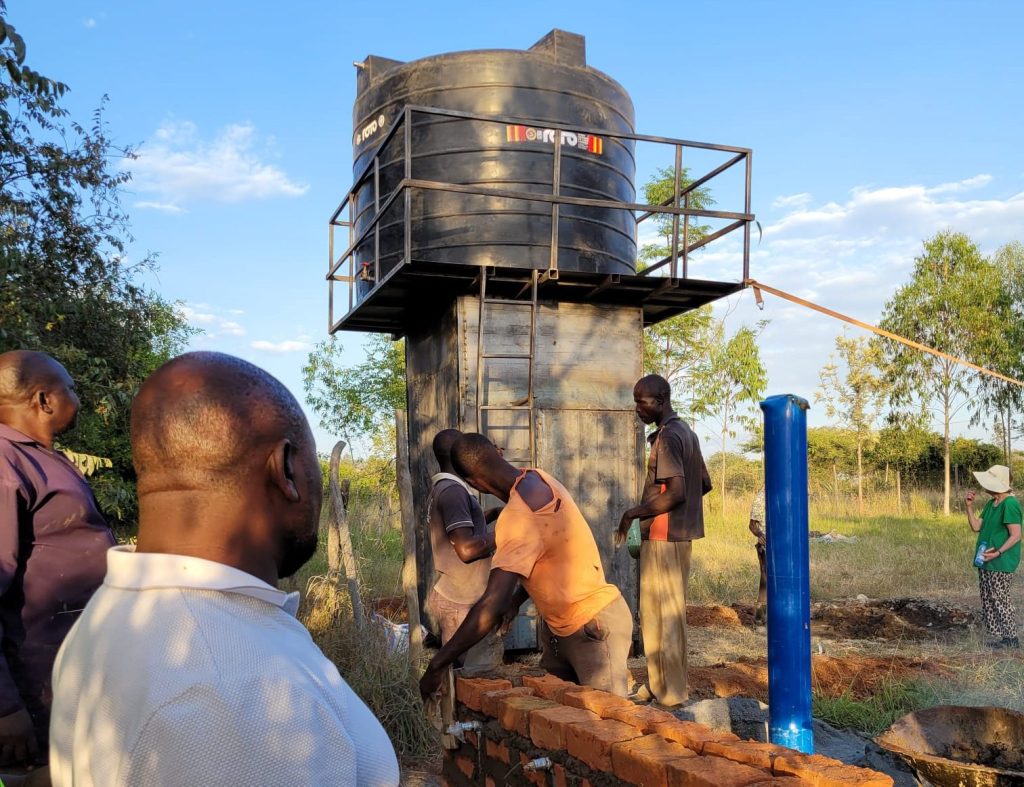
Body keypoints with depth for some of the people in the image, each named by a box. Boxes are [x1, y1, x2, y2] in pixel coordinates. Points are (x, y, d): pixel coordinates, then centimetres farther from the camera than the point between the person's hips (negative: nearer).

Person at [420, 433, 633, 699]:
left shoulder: (519, 517, -29)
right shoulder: (537, 478, -1)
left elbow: (493, 605, -34)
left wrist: (437, 666, -27)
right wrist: (515, 601, 10)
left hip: (594, 627, -9)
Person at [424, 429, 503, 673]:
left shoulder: (440, 490, 14)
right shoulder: (453, 490, -17)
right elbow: (467, 548, -25)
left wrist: (493, 514, 22)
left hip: (455, 597, 10)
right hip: (460, 603, -10)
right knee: (476, 673, -6)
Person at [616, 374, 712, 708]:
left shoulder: (668, 437, -16)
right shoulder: (686, 432, 14)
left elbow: (676, 493, -25)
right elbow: (705, 484, 20)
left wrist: (633, 512, -16)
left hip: (663, 538, -10)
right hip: (678, 536, 10)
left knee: (661, 615, -3)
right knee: (658, 613, 15)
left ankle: (669, 693, 4)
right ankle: (658, 685, 23)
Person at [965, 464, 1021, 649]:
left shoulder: (1010, 504, -16)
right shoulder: (991, 504, 13)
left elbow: (1016, 535, -19)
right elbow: (976, 527, 13)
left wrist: (998, 552, -26)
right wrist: (969, 506, 3)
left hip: (1001, 564, -10)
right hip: (986, 563, 10)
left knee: (1000, 600, -4)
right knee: (987, 600, 13)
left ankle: (1011, 638, 7)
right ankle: (998, 636, 21)